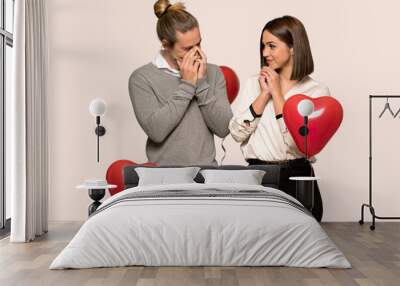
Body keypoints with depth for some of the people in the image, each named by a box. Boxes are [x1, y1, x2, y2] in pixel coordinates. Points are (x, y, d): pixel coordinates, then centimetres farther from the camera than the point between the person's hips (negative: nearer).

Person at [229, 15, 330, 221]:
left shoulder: (317, 91, -3)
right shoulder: (254, 84, 6)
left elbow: (297, 142, -15)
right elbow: (237, 133, -3)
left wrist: (277, 93, -10)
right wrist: (264, 94, -8)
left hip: (297, 178, -2)